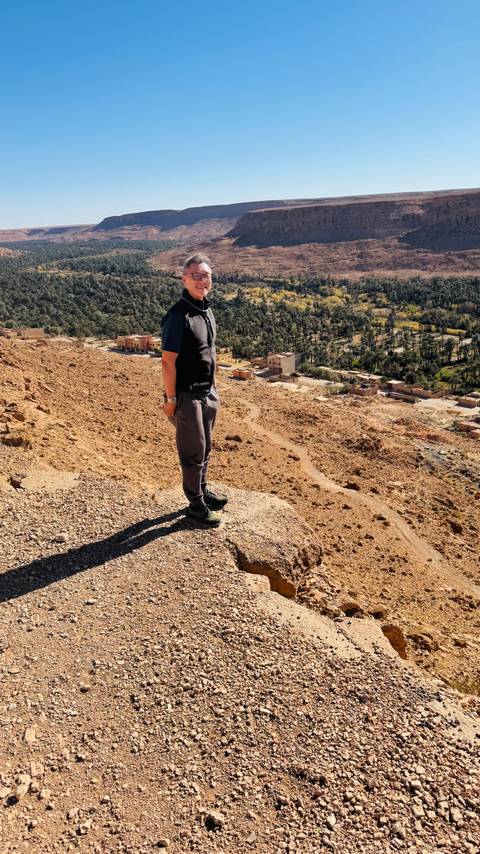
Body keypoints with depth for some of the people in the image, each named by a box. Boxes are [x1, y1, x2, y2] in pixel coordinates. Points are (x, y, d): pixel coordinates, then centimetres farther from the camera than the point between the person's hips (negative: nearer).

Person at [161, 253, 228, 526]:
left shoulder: (207, 309, 8)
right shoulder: (178, 315, -19)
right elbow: (168, 361, -19)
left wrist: (213, 388, 16)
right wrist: (171, 399, -18)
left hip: (208, 392, 8)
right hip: (187, 396, -8)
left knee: (205, 447, 20)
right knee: (193, 451, 4)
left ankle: (203, 490, 38)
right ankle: (196, 504, 19)